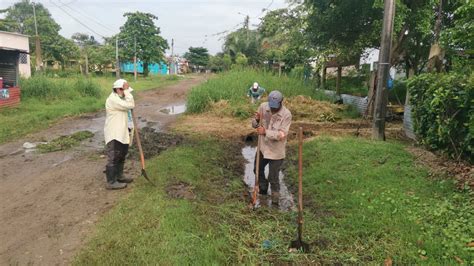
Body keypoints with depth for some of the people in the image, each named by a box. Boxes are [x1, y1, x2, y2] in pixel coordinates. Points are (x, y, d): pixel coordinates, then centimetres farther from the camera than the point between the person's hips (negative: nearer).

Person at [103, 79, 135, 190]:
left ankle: (119, 176, 35)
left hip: (121, 134, 10)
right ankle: (111, 182, 5)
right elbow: (130, 105, -29)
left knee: (121, 156, 20)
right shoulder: (113, 99, -20)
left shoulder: (119, 98, 13)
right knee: (113, 158, -3)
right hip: (113, 135, -10)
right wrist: (127, 91, -20)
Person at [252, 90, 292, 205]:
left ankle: (275, 199, 28)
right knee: (257, 169, 25)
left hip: (276, 151, -5)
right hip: (263, 147, 6)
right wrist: (256, 120, -23)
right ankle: (263, 189, 51)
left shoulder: (286, 114, -22)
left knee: (273, 177, 4)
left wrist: (265, 132, -35)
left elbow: (282, 134, -27)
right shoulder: (263, 106, -9)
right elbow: (254, 125, 0)